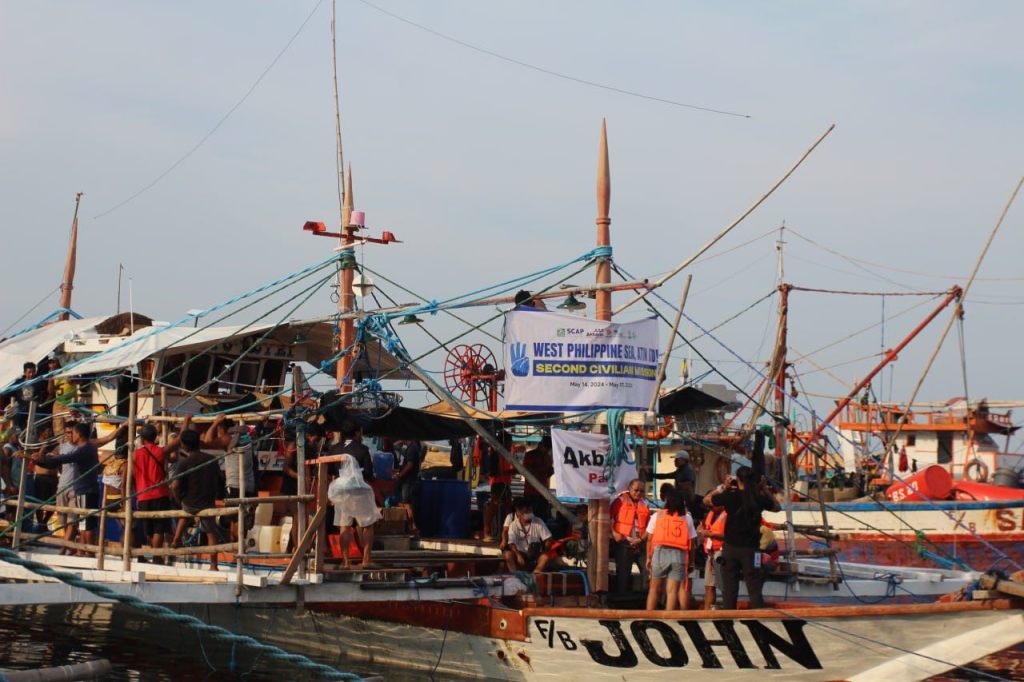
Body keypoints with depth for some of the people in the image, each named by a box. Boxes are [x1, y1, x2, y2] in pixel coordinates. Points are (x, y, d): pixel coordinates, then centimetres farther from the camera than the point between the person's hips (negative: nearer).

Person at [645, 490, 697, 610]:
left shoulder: (657, 515, 9)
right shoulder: (687, 517, 10)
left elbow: (650, 539, 6)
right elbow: (691, 541, 5)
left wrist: (648, 557, 13)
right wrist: (690, 561, 9)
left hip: (660, 552, 0)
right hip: (679, 555, 0)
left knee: (654, 588, 9)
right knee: (672, 590, -1)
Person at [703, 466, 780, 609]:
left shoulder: (730, 496, -6)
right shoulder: (759, 498, -4)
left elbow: (706, 500, 9)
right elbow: (776, 507, 16)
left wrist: (723, 487, 14)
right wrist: (765, 489, 16)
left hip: (730, 547, 0)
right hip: (751, 548, 0)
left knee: (729, 588, 7)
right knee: (754, 589, 3)